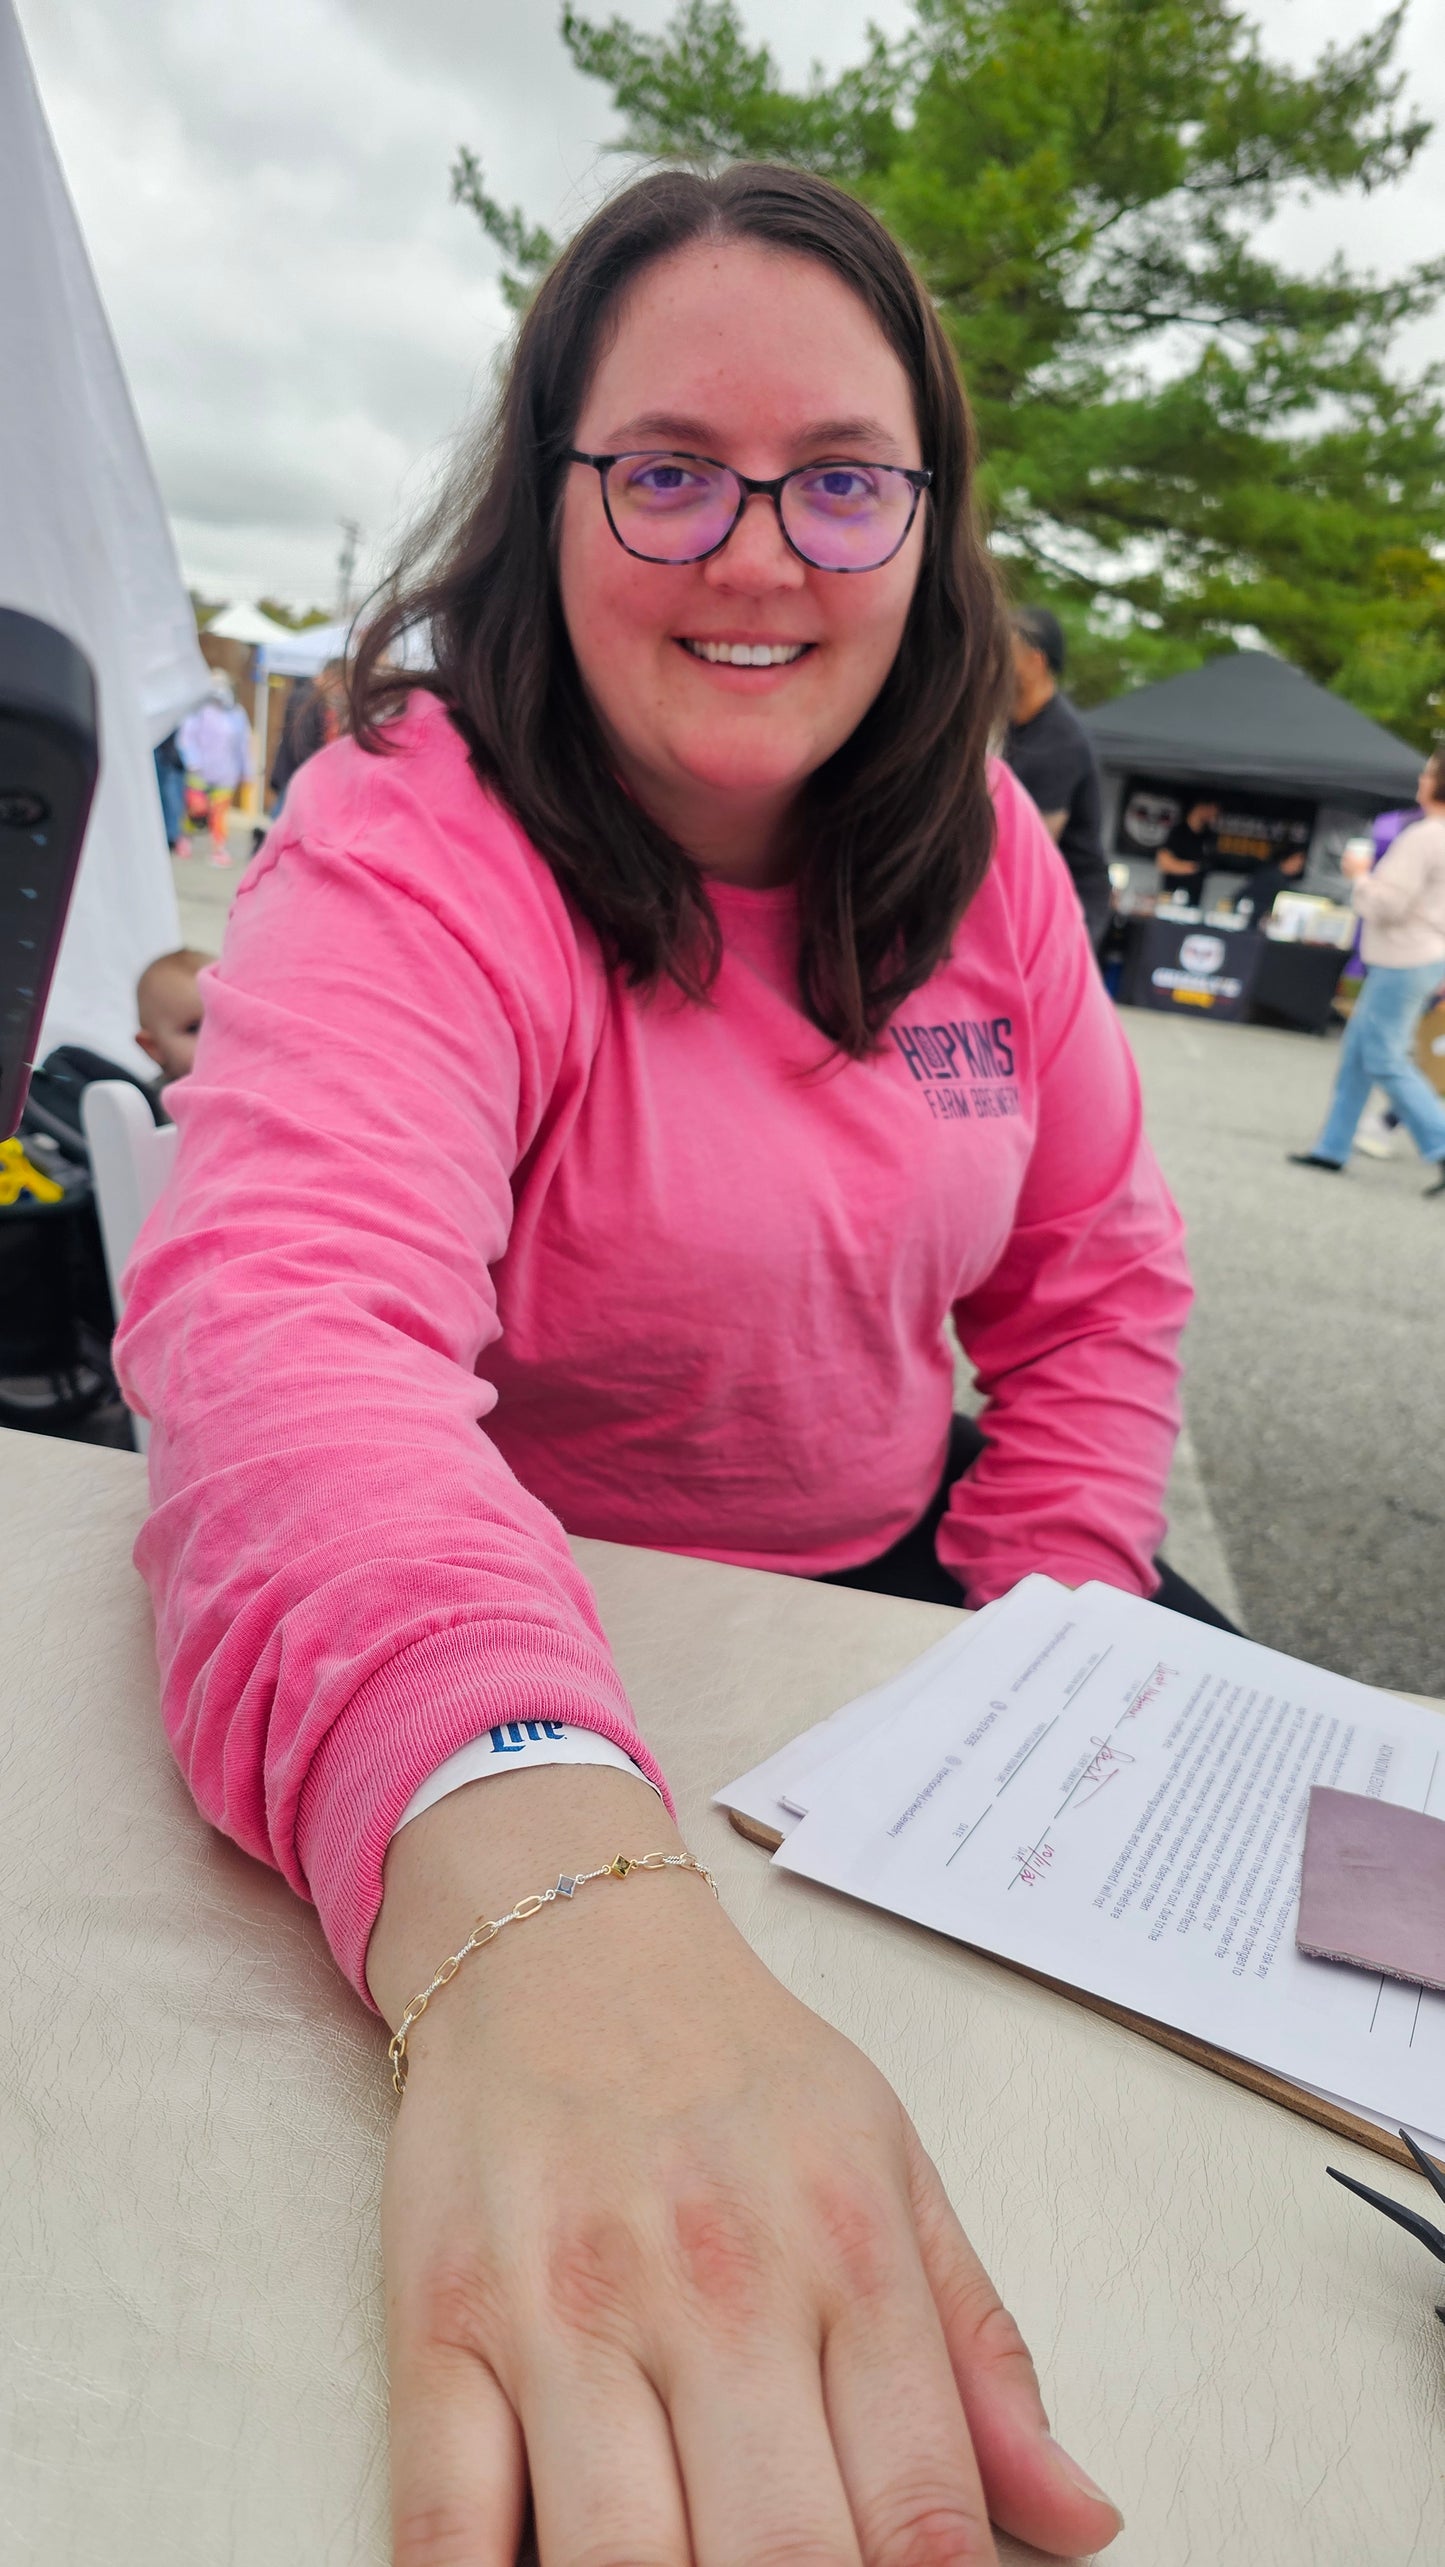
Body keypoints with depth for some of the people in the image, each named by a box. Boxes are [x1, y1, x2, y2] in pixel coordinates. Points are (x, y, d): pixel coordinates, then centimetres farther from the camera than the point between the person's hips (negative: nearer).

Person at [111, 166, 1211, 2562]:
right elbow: (289, 1318, -40)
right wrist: (538, 1892, -59)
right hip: (523, 1627, -5)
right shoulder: (417, 843, -21)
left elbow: (1095, 1272, 6)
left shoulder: (981, 850, -1)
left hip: (896, 1580, 6)